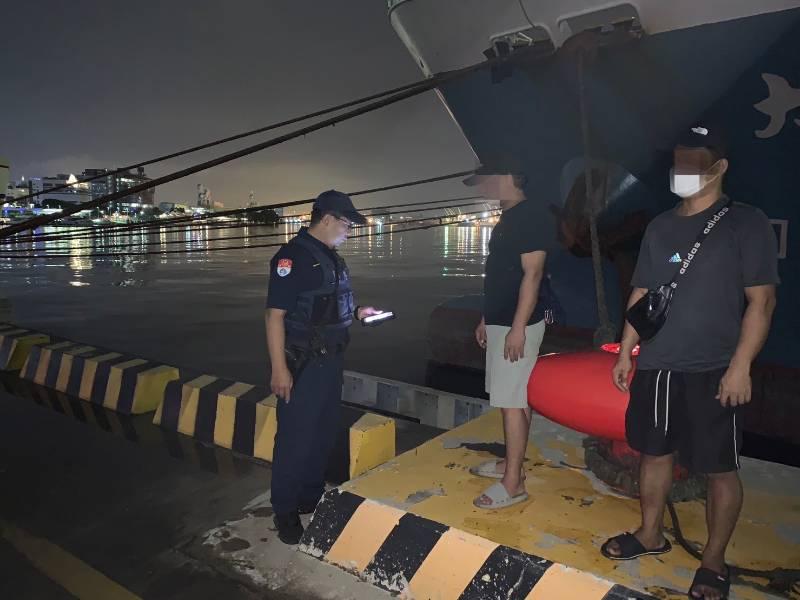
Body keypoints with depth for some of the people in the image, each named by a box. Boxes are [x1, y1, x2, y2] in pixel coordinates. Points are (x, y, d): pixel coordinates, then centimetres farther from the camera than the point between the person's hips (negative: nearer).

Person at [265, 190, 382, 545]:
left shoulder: (330, 256, 12)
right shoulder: (293, 256, -17)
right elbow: (275, 314, -20)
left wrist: (357, 312, 9)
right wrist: (279, 369, -23)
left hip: (331, 359, 9)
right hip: (303, 363, -9)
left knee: (325, 433, 18)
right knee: (295, 438, 2)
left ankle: (312, 497, 36)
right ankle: (285, 511, 19)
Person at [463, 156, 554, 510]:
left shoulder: (531, 218, -14)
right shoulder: (507, 219, 16)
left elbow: (531, 275, -20)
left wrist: (518, 328, -23)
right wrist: (486, 320, 21)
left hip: (516, 325, -10)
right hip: (500, 323, 10)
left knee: (512, 402, -5)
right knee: (513, 400, 16)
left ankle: (513, 483, 3)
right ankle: (511, 463, 28)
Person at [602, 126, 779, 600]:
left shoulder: (746, 223, -5)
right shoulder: (660, 227, 10)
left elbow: (762, 301, -8)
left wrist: (740, 367, -15)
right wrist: (625, 353, 11)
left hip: (712, 372, -5)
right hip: (656, 366, 5)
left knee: (720, 469, 6)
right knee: (654, 453, 15)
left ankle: (714, 562, 24)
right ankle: (651, 534, 34)